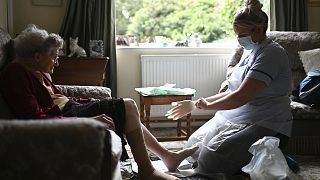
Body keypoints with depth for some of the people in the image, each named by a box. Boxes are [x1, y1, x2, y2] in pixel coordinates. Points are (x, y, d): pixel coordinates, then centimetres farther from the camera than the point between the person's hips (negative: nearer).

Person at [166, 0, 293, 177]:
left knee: (211, 158, -24)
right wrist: (199, 102, 7)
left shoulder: (271, 53, -16)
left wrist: (205, 104, -10)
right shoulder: (249, 52, 15)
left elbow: (241, 97, -23)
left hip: (265, 126, -10)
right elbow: (232, 92, 17)